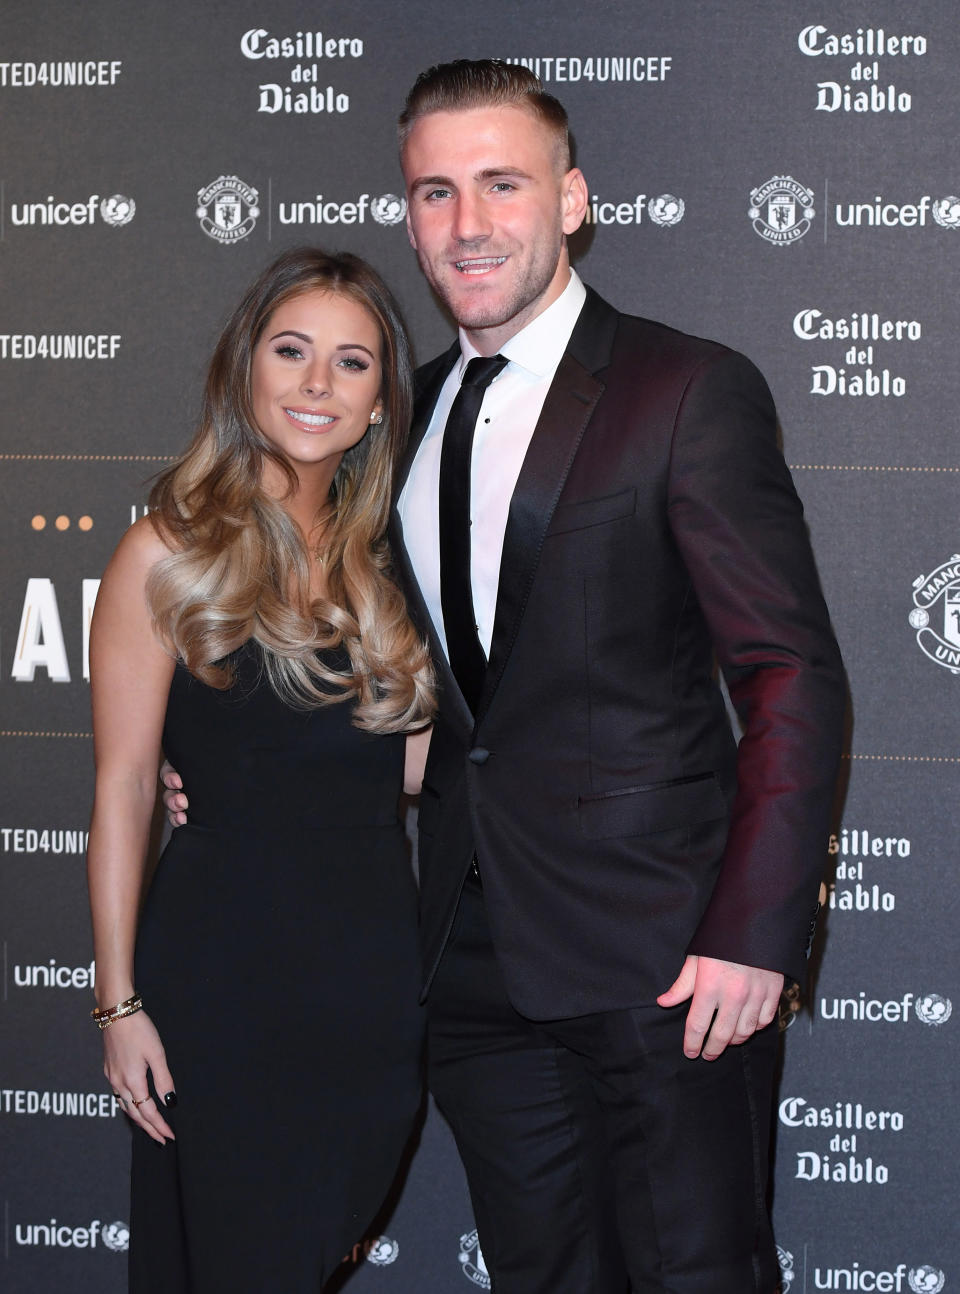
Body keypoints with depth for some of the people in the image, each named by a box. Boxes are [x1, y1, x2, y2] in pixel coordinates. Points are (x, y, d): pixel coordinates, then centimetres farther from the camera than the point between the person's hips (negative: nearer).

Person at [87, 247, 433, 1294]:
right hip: (228, 962, -5)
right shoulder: (172, 551, -6)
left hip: (376, 961, 5)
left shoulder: (376, 558, 10)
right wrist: (119, 1001, -10)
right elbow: (123, 785, -8)